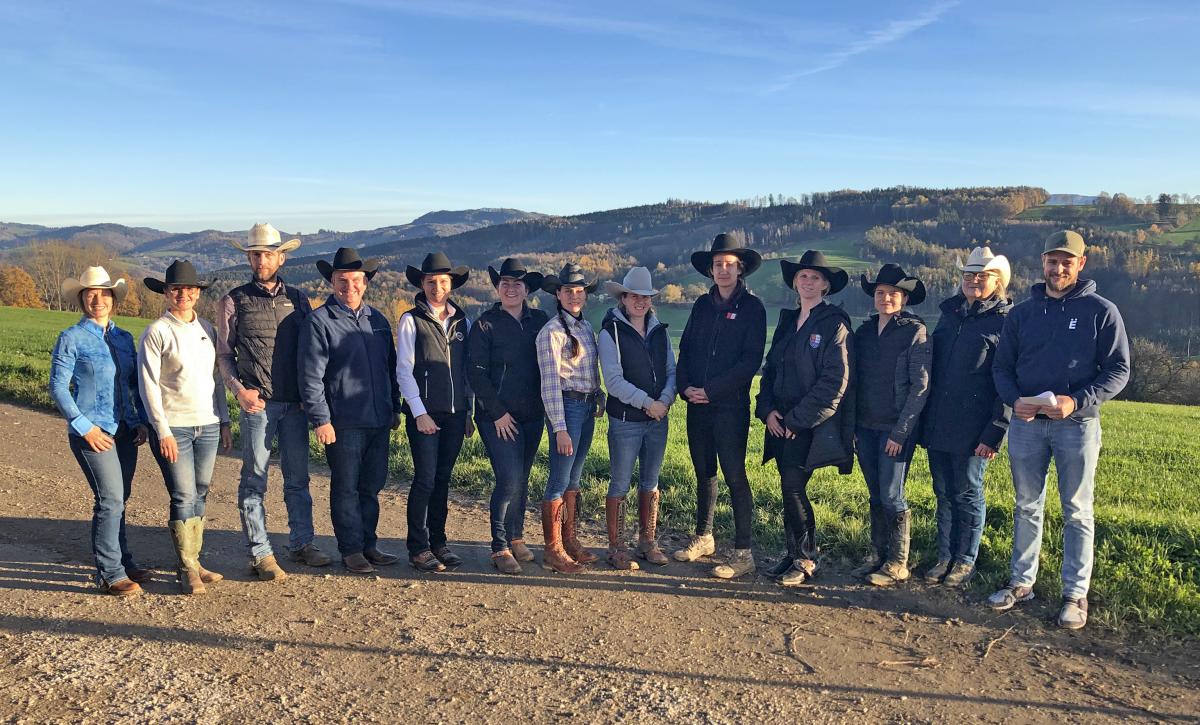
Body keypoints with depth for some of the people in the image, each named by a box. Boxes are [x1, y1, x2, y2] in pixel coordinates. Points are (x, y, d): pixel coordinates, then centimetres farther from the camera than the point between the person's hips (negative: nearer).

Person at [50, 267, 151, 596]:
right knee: (110, 498, -10)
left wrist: (141, 421, 5)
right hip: (93, 432, -5)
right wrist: (84, 427, -13)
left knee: (117, 500, 14)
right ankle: (110, 573, -1)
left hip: (125, 430, 5)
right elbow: (58, 387, -6)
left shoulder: (124, 338, 12)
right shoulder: (71, 338, -3)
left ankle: (121, 562, 25)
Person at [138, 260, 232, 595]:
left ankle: (195, 561, 19)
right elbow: (148, 385, -8)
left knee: (200, 494, 9)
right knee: (184, 496, -4)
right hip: (174, 427, -5)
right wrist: (163, 432, -12)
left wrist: (224, 422, 13)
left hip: (208, 425, 5)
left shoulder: (207, 329, 10)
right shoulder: (157, 332, -6)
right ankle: (187, 569, 6)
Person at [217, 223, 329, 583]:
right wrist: (239, 390, -9)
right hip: (258, 403, -3)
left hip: (295, 403, 3)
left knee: (298, 476, 10)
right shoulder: (235, 301, 3)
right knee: (254, 479, 1)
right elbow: (224, 354, 5)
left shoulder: (298, 300, 10)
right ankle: (260, 553, 8)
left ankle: (302, 543, 21)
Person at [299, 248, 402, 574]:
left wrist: (395, 408, 16)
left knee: (371, 486, 13)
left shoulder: (377, 320, 13)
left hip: (379, 421, 5)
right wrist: (320, 419, -14)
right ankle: (351, 549, 15)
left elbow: (390, 368, 19)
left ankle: (369, 544, 25)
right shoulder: (319, 322, -5)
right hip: (343, 423, -5)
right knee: (346, 488, 4)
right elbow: (310, 376, -9)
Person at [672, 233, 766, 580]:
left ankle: (743, 553, 4)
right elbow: (685, 349, 12)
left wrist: (710, 390, -15)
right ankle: (703, 538, 29)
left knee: (735, 476, -4)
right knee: (704, 473, 15)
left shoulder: (752, 307, -4)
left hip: (730, 405, -5)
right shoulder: (702, 305, 11)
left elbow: (750, 360, -11)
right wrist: (685, 386, -5)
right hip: (697, 406, 5)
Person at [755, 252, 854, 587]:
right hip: (782, 422, 6)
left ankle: (806, 560, 7)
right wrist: (767, 409, 0)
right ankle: (793, 553, 23)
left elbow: (835, 380, -13)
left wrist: (798, 419, -14)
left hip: (812, 423, -6)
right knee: (790, 488, 9)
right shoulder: (788, 320, 14)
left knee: (793, 488, -10)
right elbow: (771, 367, 16)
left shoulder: (834, 323, -7)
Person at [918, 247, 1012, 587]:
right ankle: (945, 556, 24)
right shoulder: (950, 313, 13)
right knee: (944, 494, 12)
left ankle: (965, 560, 20)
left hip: (973, 429, -6)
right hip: (937, 424, 6)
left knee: (968, 495, 6)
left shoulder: (1006, 322, -6)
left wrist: (994, 434, -15)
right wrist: (925, 416, 12)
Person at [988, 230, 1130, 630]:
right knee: (1027, 507, 12)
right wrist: (1015, 399, -11)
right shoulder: (1022, 312, 8)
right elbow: (1001, 366, 9)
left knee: (1077, 513, 5)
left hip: (1077, 424, -3)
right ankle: (1021, 582, 23)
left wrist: (1077, 401, -18)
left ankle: (1076, 594, 14)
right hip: (1026, 423, 3)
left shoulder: (1101, 311, -1)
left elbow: (1118, 369, -4)